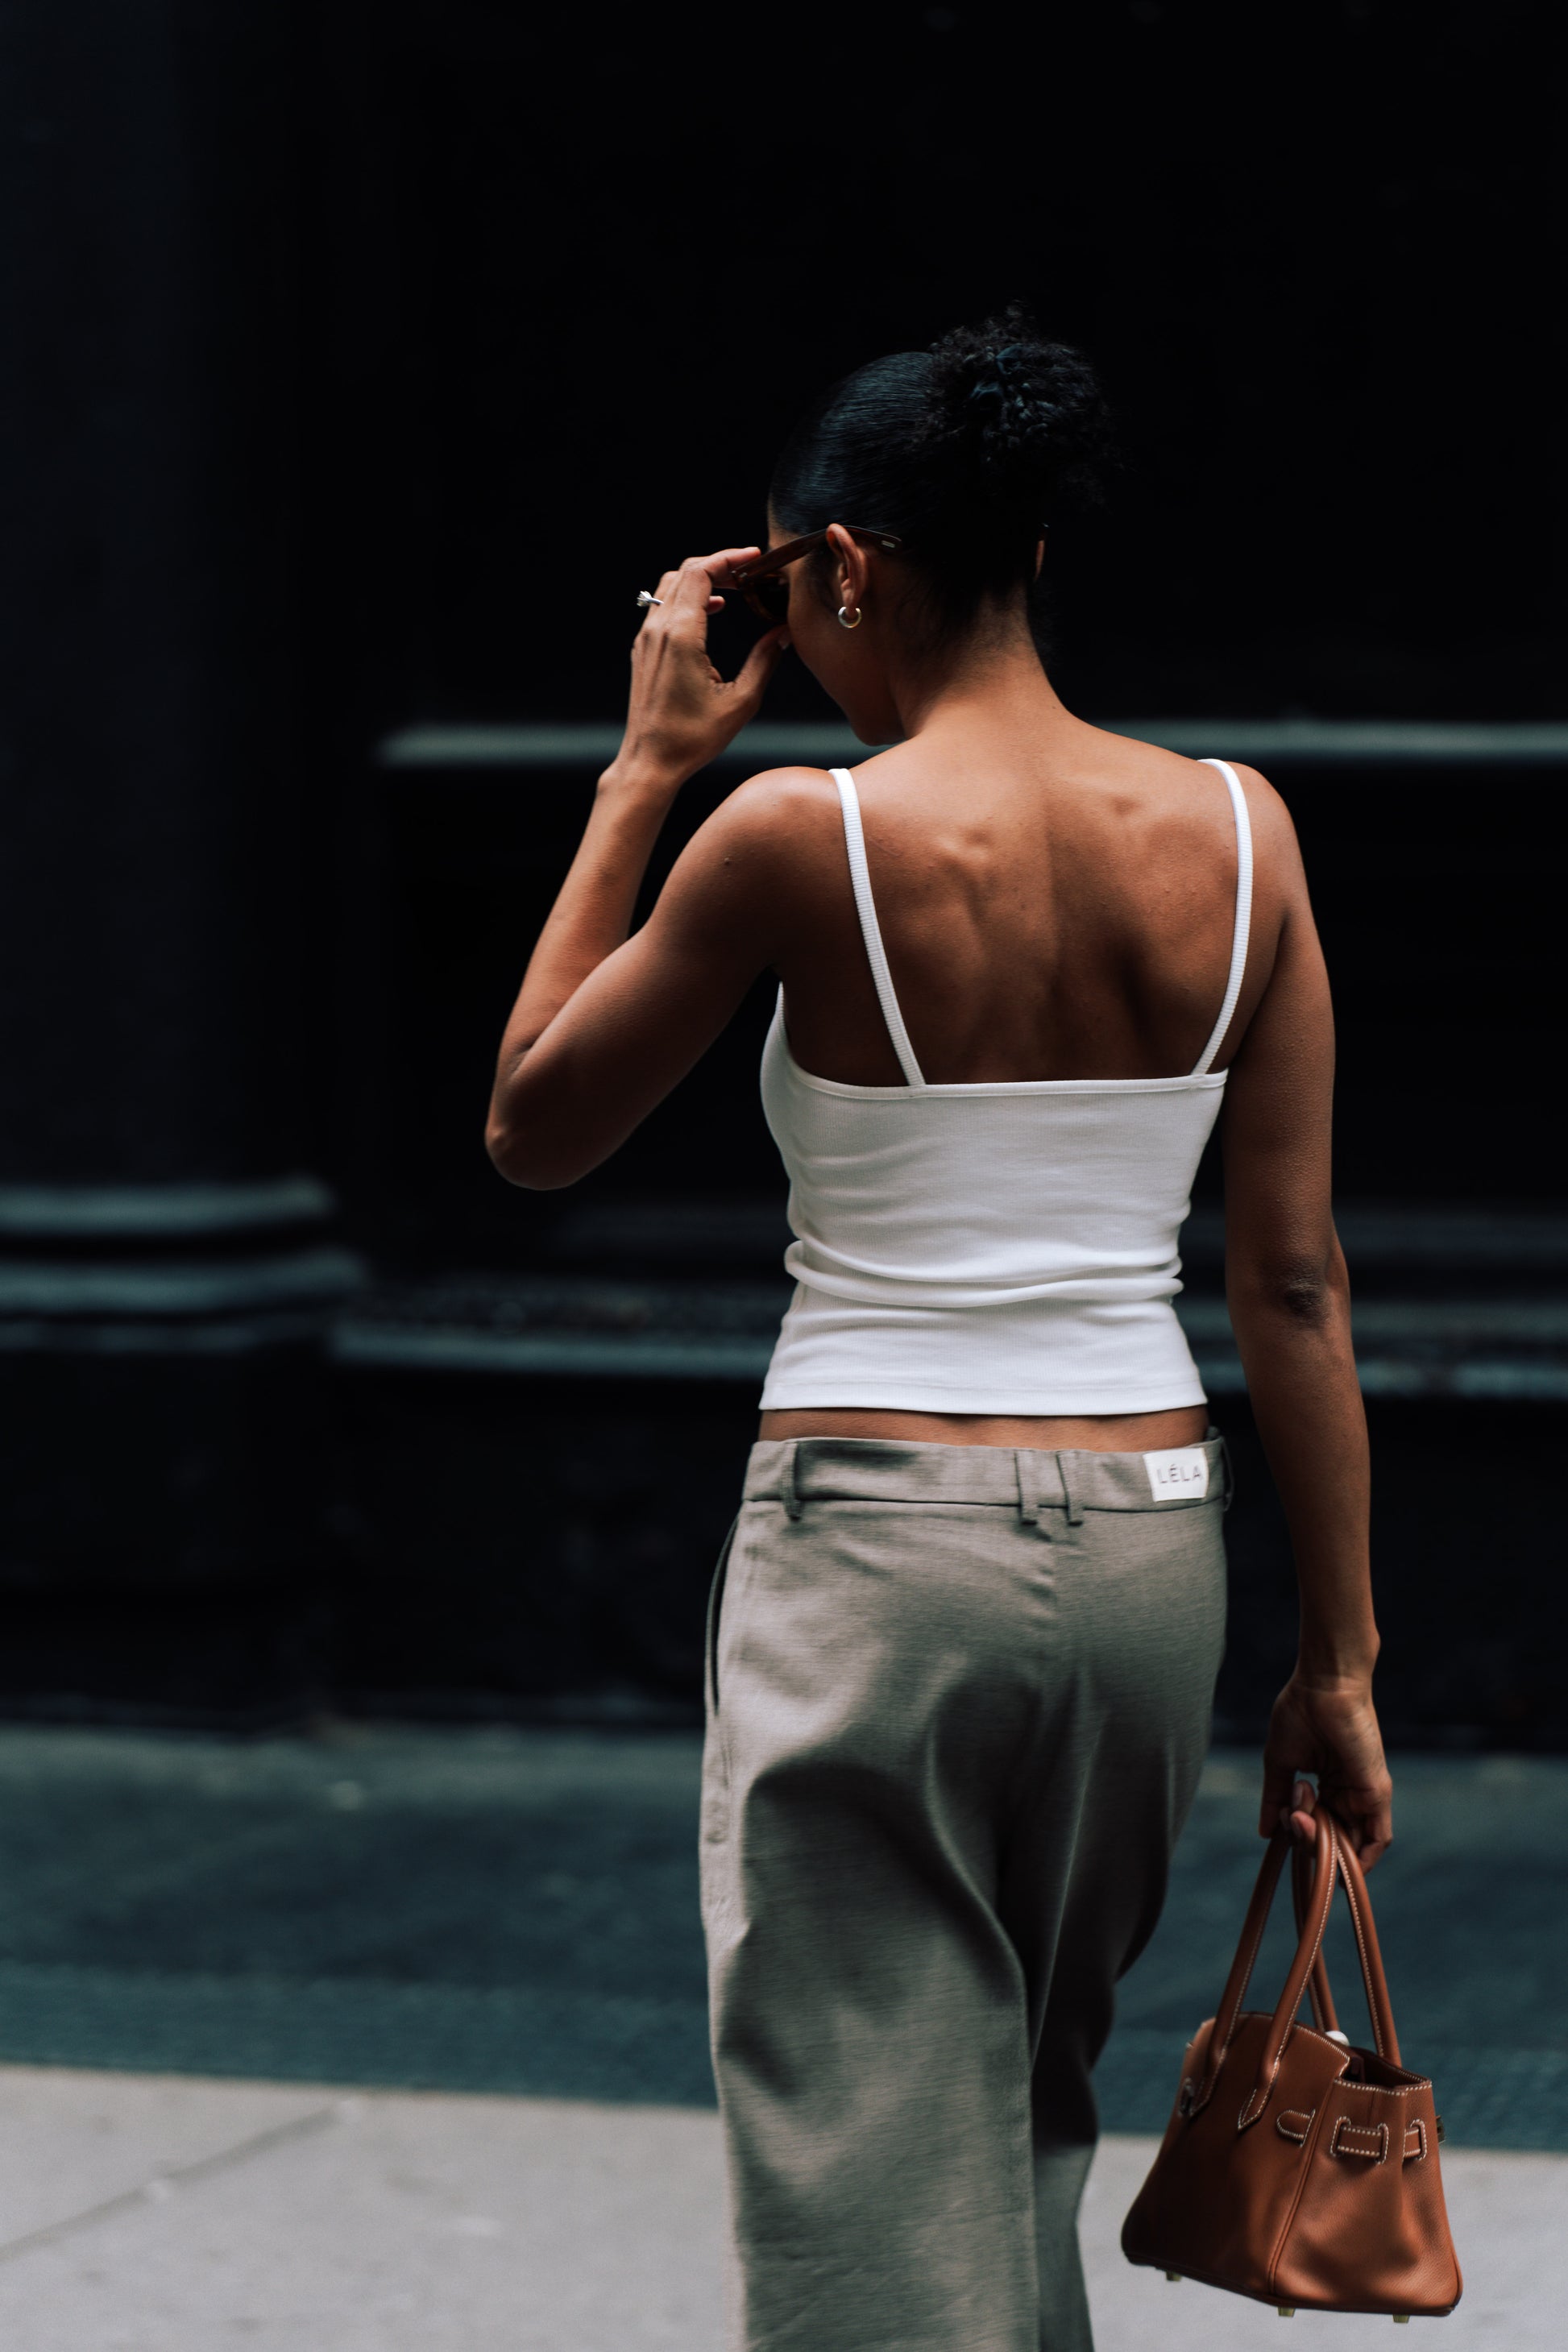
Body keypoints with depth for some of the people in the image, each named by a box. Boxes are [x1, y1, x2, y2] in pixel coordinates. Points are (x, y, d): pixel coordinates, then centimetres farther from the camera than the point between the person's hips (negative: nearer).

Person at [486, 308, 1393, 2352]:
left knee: (874, 2181, -1)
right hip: (1148, 1548, 5)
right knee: (1029, 2129, 24)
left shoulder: (807, 839, -12)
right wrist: (1338, 1659, 8)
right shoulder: (1233, 836, 0)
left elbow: (533, 1129, 2)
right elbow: (1297, 1283, 2)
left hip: (876, 1550, -5)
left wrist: (646, 768, 6)